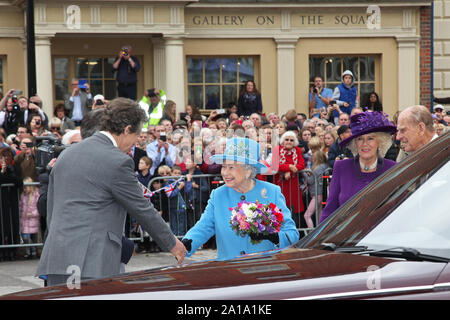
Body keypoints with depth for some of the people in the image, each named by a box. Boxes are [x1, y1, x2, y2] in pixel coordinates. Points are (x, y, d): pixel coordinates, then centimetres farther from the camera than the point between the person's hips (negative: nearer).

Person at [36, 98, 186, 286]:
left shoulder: (66, 155, 17)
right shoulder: (117, 161, -7)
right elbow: (143, 210, 1)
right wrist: (172, 244, 16)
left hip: (55, 260, 8)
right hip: (91, 263, -8)